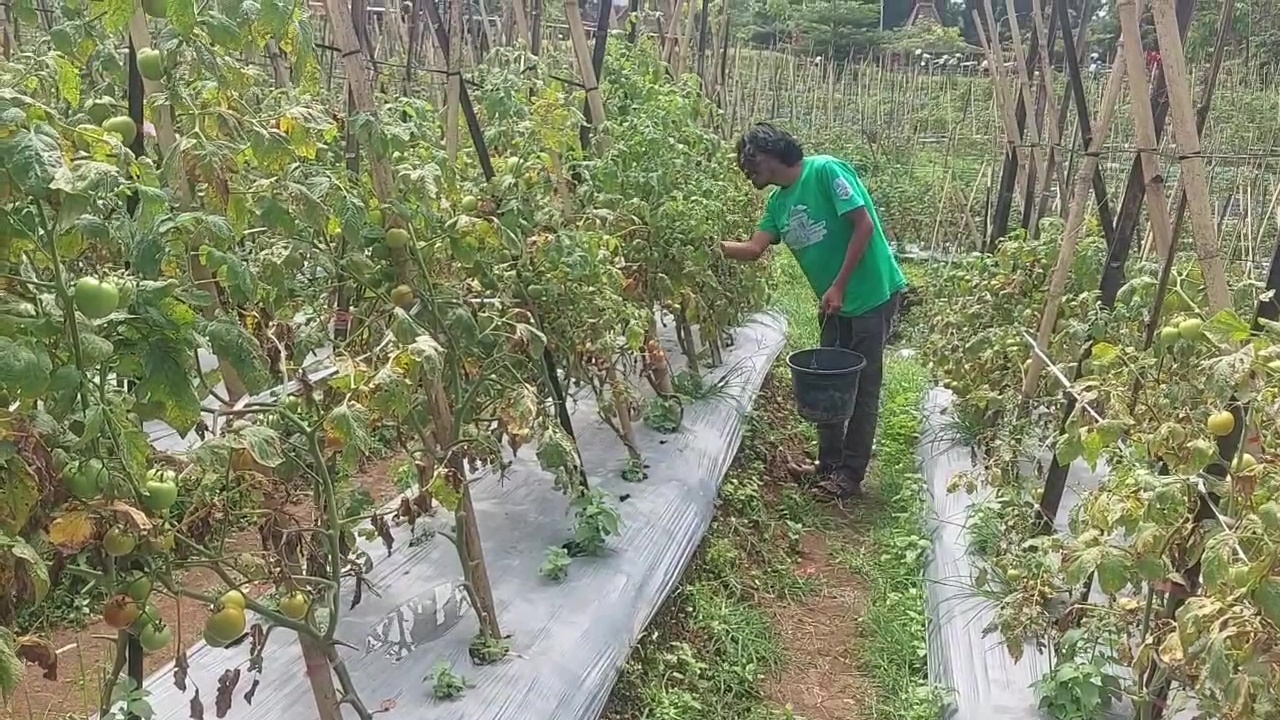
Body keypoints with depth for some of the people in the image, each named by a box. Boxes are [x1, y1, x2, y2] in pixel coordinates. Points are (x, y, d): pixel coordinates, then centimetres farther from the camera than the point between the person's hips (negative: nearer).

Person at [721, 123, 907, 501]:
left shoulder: (825, 171, -16)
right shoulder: (778, 203, 8)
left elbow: (864, 225, -20)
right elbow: (753, 248, 4)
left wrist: (838, 286, -21)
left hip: (872, 295, -8)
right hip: (834, 303, 8)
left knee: (862, 388, 1)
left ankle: (850, 476, 11)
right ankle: (829, 463, 29)